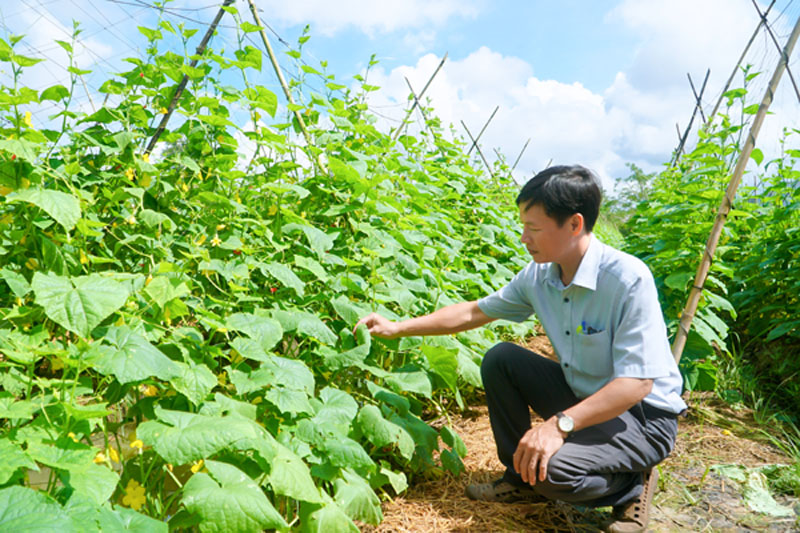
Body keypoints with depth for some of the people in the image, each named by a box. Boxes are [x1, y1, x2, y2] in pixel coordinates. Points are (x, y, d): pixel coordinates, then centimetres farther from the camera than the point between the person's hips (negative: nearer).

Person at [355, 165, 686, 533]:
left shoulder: (628, 279, -27)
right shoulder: (538, 276, -6)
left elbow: (637, 382, -29)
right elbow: (476, 312, 4)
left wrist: (560, 424, -37)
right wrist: (398, 328, 1)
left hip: (644, 415, -7)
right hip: (581, 396, 7)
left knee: (549, 468, -30)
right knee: (500, 359, -7)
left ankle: (632, 486, 3)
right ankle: (521, 478, 8)